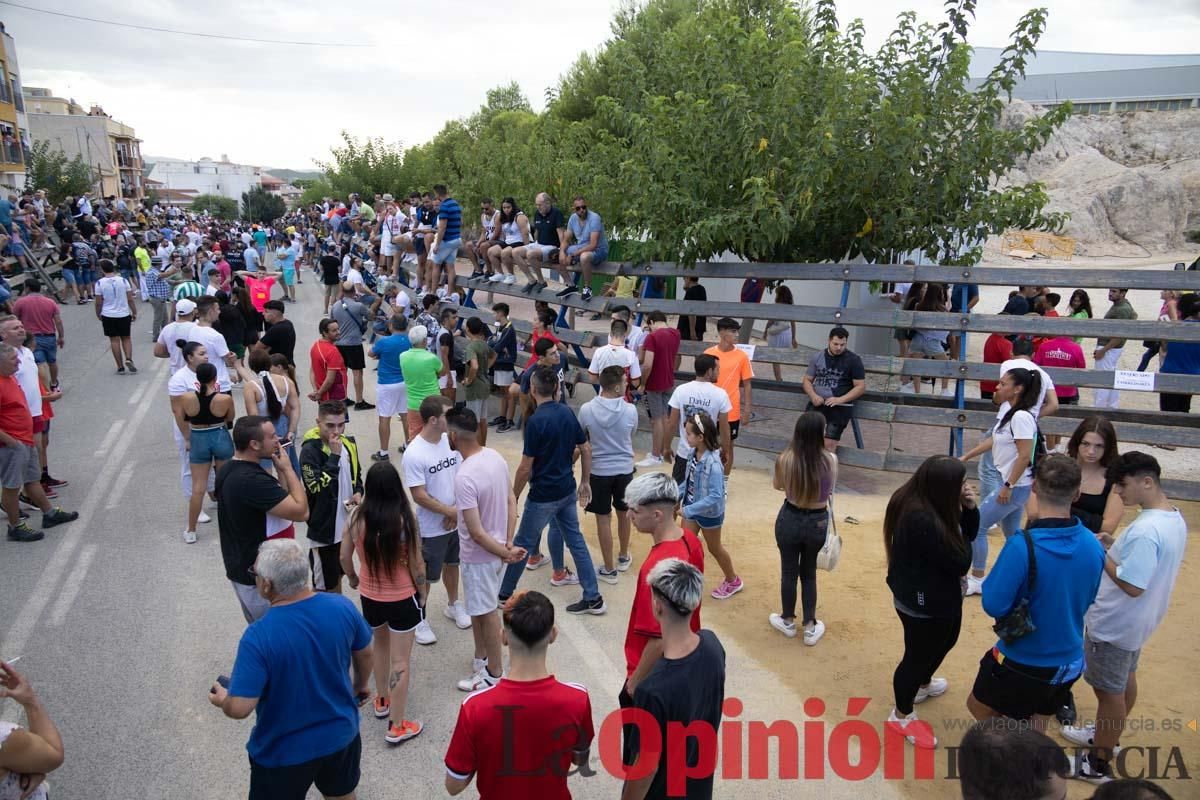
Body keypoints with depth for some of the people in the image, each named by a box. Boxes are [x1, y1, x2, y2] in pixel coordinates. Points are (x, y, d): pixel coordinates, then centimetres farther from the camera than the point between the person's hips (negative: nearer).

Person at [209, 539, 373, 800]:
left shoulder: (258, 637, -31)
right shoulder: (342, 608, -18)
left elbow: (239, 708, -27)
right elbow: (365, 655, -2)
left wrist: (221, 699, -4)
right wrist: (360, 687, 19)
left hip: (285, 750, -3)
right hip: (341, 734, 3)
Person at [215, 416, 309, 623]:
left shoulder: (229, 470, 3)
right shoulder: (252, 480, -29)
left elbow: (284, 500, 8)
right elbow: (301, 511, -26)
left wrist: (279, 469, -4)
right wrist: (287, 469, -17)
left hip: (242, 568, 10)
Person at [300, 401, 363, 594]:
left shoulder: (348, 443, 0)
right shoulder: (310, 450, -21)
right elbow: (317, 488, -30)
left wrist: (358, 492, -4)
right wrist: (334, 455, -30)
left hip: (346, 525, 7)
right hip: (324, 529, -7)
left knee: (337, 575, 26)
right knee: (323, 585, 8)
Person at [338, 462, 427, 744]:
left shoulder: (358, 517, -13)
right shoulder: (405, 519, -21)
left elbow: (345, 557, -1)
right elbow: (416, 563, -14)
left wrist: (353, 578, 20)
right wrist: (422, 592, 4)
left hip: (370, 597, 4)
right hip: (402, 599, -4)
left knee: (379, 647, 28)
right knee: (401, 660, 8)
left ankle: (382, 701, 45)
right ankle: (397, 726, 16)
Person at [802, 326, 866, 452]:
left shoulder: (853, 360, 0)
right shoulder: (817, 357, 10)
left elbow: (861, 387, -1)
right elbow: (807, 380, 14)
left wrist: (840, 400, -14)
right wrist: (813, 396, -7)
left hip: (841, 407, -3)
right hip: (817, 404, 3)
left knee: (829, 444, -17)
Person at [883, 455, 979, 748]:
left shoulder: (923, 504, -6)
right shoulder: (924, 521, -37)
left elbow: (967, 536, 3)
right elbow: (960, 561, -28)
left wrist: (970, 510, -15)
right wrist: (956, 524, -14)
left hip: (936, 597, 10)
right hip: (924, 603, -10)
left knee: (944, 641, 32)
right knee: (918, 655, 10)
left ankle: (922, 684, 58)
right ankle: (902, 715, 33)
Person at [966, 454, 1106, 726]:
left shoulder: (1022, 546, -30)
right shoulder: (1093, 546, -11)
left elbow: (994, 605, -23)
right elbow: (1087, 600, 6)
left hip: (1022, 663, -5)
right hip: (1070, 663, 5)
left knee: (978, 707, 20)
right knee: (1036, 729, 24)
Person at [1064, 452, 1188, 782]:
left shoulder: (1144, 530, -32)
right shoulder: (1175, 518, -1)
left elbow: (1132, 585, -31)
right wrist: (1115, 546, 1)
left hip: (1115, 623, -9)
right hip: (1137, 620, 10)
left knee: (1109, 691, 6)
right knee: (1125, 680, 25)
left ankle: (1099, 763, 22)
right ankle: (1106, 737, 45)